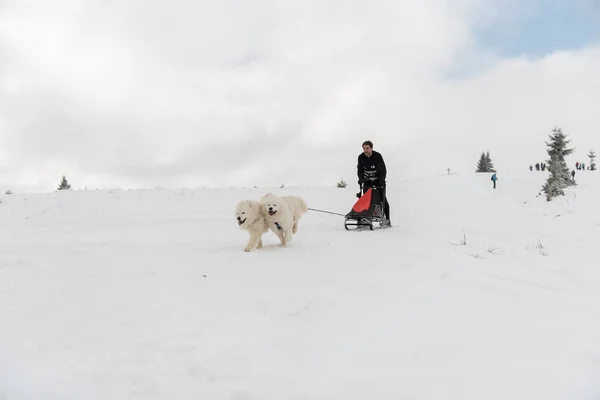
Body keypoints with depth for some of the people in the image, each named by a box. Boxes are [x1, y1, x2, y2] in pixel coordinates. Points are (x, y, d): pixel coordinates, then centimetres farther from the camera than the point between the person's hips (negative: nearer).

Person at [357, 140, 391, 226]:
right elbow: (360, 169, 0)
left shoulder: (377, 156, -19)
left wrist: (382, 179, -33)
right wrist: (361, 179, -17)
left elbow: (383, 169, -20)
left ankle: (387, 219, -2)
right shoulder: (361, 157, -8)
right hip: (367, 180, 4)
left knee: (382, 199, -6)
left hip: (378, 179, -3)